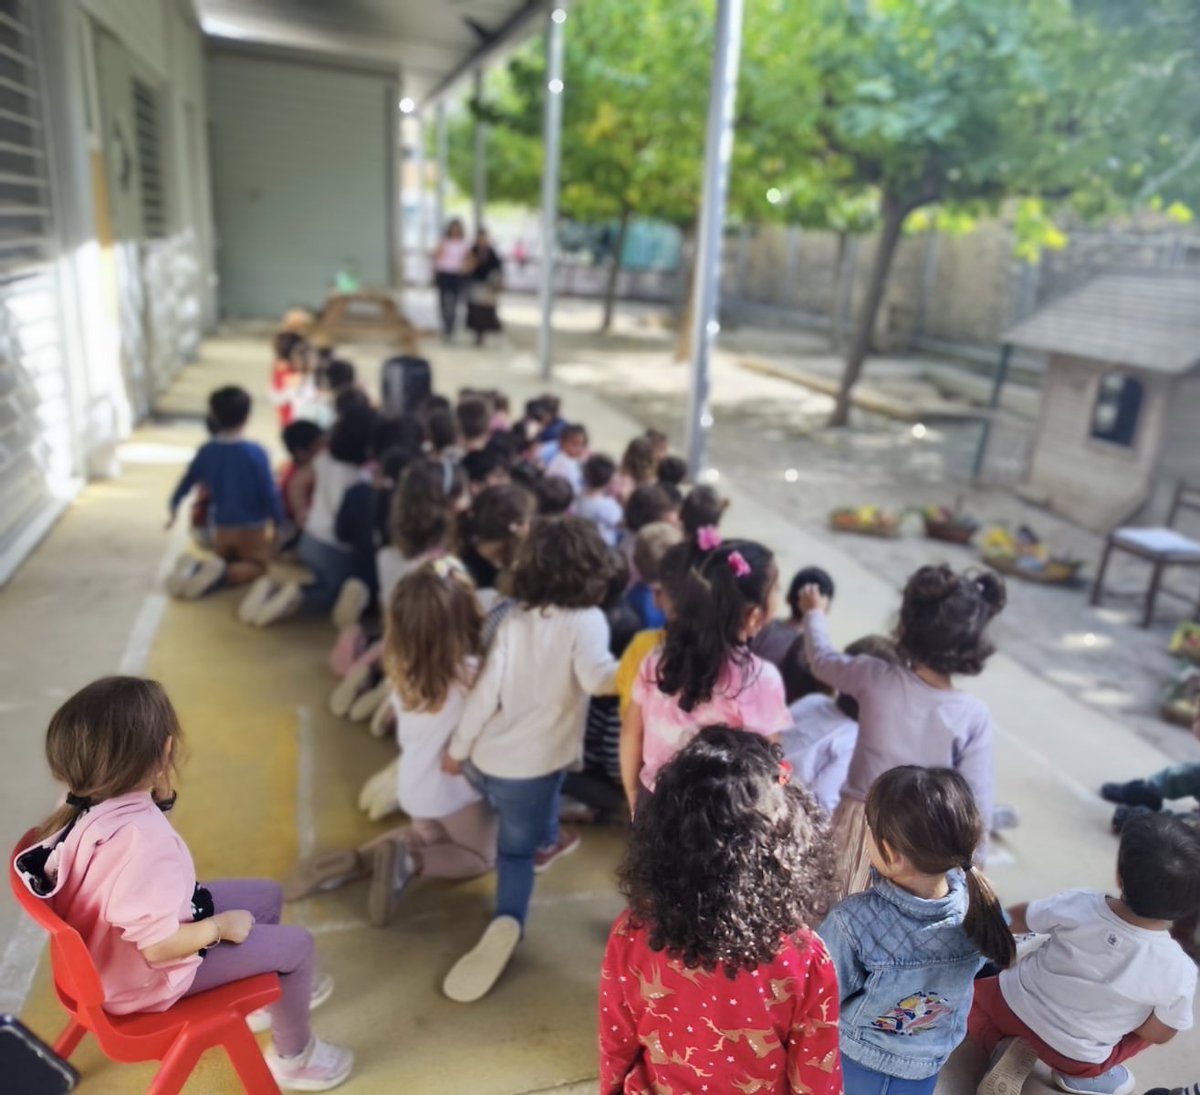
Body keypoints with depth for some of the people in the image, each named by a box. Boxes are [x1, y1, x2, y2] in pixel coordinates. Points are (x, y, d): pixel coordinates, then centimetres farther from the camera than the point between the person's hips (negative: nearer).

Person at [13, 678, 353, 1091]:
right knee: (296, 945, 1)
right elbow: (158, 947, -34)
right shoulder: (143, 842, -41)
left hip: (120, 942, 9)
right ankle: (293, 1057, 26)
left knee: (267, 894, 19)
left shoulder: (91, 803, -14)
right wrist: (221, 925, -16)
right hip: (147, 976, -9)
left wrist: (161, 794, -11)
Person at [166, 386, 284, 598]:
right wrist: (278, 523, -1)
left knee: (223, 562, 27)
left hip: (221, 527, 4)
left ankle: (194, 568, -9)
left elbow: (185, 485, 7)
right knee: (257, 565, 12)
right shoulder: (256, 452, -18)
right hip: (252, 528, -4)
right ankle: (219, 576, -20)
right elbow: (270, 492, -15)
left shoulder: (206, 451, -4)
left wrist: (173, 509, 24)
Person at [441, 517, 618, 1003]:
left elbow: (487, 690, -1)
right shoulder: (586, 619, -11)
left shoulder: (514, 618, 0)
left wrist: (458, 748, 9)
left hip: (488, 759, 5)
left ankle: (546, 839, 57)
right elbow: (596, 677, -31)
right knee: (517, 851, 15)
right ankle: (507, 922, -5)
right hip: (532, 766, -4)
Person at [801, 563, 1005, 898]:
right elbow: (978, 803, -13)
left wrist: (814, 614, 23)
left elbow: (823, 660, 5)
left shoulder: (875, 679, -16)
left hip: (860, 829, 1)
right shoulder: (973, 716, -17)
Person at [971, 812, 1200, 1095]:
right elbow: (1159, 1035, -8)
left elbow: (1013, 920, -3)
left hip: (1014, 1006, 0)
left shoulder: (1078, 905, -24)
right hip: (1076, 1058, 0)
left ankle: (1004, 1047, 6)